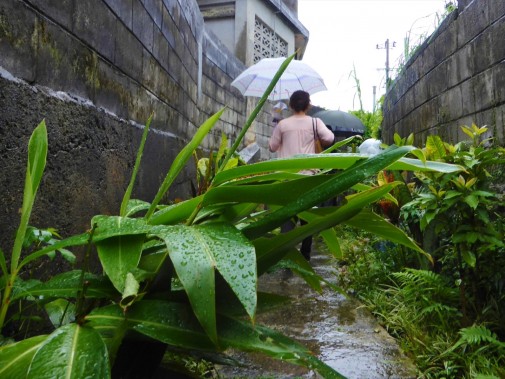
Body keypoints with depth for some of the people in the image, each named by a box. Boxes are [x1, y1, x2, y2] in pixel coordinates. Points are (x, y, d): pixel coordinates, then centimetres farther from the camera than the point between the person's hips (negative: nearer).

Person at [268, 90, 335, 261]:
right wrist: (319, 141, 8)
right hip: (308, 175, 0)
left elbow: (272, 147, 10)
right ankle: (305, 254, 17)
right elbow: (329, 138, -12)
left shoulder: (282, 124, 2)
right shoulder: (314, 122, 0)